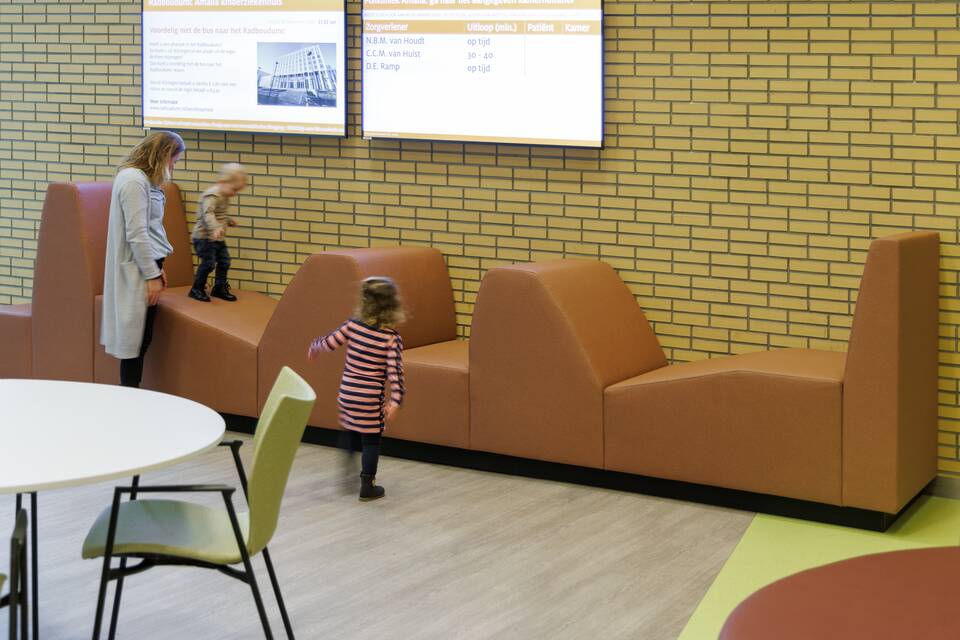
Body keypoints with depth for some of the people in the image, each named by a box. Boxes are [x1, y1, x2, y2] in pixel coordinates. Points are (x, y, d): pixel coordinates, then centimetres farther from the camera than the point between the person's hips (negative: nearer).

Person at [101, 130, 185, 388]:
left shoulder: (142, 179, 12)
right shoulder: (133, 180, -17)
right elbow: (136, 234, -20)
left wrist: (157, 267, 15)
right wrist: (152, 275, -18)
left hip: (146, 262, 9)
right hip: (138, 270, -9)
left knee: (140, 337, 11)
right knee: (137, 337, -4)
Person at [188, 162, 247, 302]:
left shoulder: (224, 197, 11)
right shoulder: (212, 195, -20)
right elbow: (208, 214, -36)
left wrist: (229, 220, 19)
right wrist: (215, 228, -50)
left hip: (217, 238, 10)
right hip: (204, 237, -10)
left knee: (224, 261, 10)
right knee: (209, 263, -12)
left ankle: (219, 288, 24)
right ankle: (196, 290, 2)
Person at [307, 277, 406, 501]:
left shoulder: (353, 325, -5)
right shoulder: (392, 338, -13)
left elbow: (329, 342, 4)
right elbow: (395, 371, -18)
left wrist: (313, 347, 25)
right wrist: (395, 400, -18)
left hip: (347, 393, 4)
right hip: (370, 399, -4)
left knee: (349, 437, 21)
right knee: (371, 441, 8)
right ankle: (367, 486, 13)